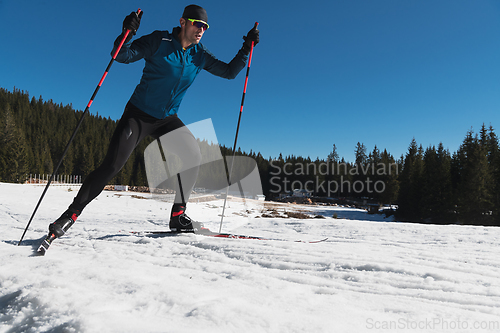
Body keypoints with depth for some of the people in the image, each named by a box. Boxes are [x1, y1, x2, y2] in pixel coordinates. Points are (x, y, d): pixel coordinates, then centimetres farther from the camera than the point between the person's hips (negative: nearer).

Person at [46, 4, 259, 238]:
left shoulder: (199, 55, 3)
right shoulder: (159, 41, -10)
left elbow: (229, 72, 8)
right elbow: (122, 56, -12)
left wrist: (246, 48, -2)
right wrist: (127, 33, -31)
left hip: (167, 119, 5)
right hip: (138, 114, -4)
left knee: (193, 155, -11)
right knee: (111, 166, -12)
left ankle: (178, 215, 2)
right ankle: (71, 215, 4)